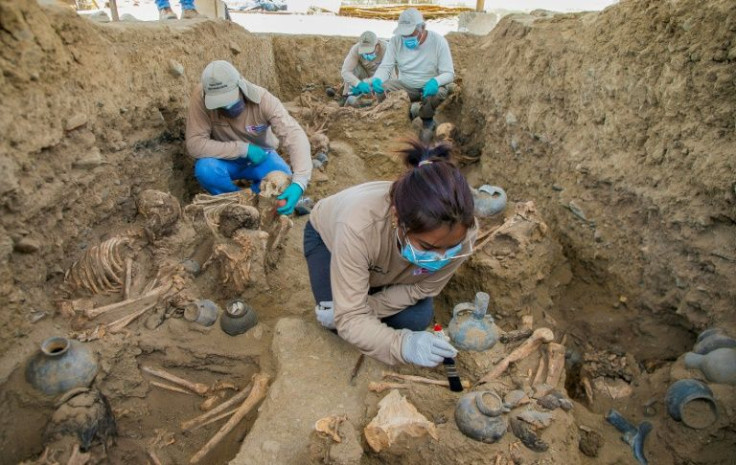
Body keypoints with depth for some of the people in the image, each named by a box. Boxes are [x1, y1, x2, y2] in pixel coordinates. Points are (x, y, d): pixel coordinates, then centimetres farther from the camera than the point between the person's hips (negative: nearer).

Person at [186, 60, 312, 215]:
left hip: (260, 156, 0)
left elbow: (295, 137, -37)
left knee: (285, 184, -29)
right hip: (227, 160, 1)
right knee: (205, 168, -32)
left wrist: (299, 183, -52)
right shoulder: (201, 97, -26)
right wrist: (243, 149, -31)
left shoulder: (263, 99, -28)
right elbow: (195, 144, -26)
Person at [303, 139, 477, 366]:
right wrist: (402, 344, -55)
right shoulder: (358, 226, -47)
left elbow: (421, 287, -19)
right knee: (343, 322, -17)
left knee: (415, 320, -10)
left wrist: (358, 310, -24)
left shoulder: (460, 232, -36)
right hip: (328, 235, -2)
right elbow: (350, 319, -39)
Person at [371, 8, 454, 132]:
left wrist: (435, 82, -39)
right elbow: (385, 67, -9)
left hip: (430, 87, -2)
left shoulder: (438, 41, -16)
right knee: (382, 89, -25)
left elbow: (449, 73, -15)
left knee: (439, 93, -36)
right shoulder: (395, 41, -10)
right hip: (405, 87, 3)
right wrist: (377, 80, -34)